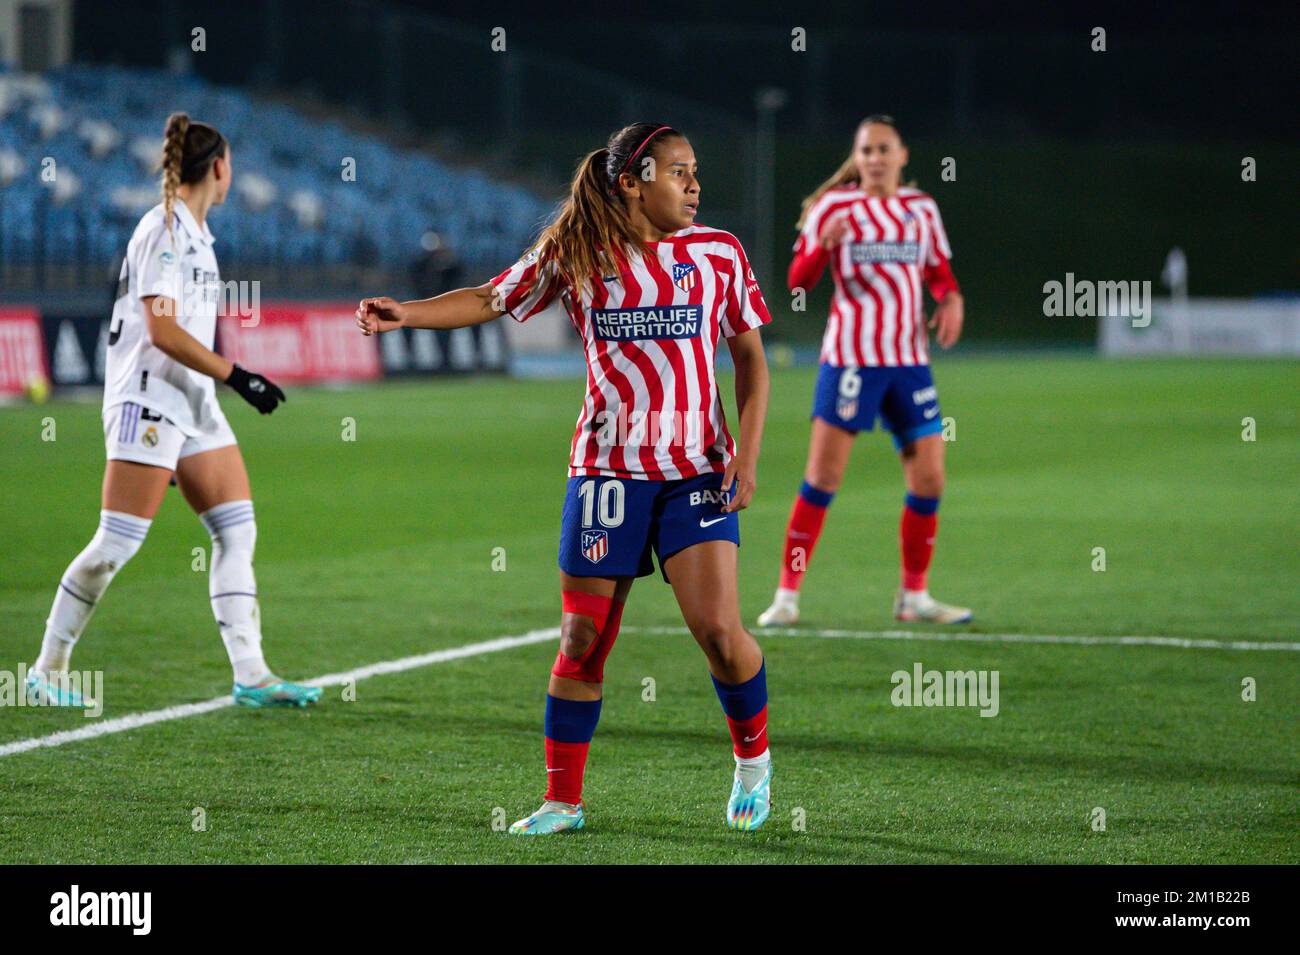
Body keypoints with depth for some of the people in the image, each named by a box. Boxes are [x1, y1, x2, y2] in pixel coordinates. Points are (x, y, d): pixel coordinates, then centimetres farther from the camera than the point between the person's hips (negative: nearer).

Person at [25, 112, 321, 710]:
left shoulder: (193, 231, 16)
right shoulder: (164, 229, -12)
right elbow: (162, 330, -20)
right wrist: (237, 376, -20)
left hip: (193, 403, 10)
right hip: (148, 399, -10)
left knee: (237, 530, 2)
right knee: (118, 542, -9)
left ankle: (250, 676, 1)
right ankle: (48, 670, 1)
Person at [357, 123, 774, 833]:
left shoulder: (719, 252, 4)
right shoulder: (574, 256, 1)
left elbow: (750, 355, 10)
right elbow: (488, 301, 4)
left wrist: (748, 451, -1)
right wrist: (404, 314, -12)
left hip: (697, 468, 0)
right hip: (607, 467, 0)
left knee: (717, 627, -13)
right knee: (583, 637, -1)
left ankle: (752, 758, 14)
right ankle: (562, 801, 11)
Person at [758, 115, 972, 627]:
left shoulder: (921, 209, 10)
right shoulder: (834, 207, -2)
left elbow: (940, 272, 21)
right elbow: (798, 280, -7)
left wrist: (951, 300, -1)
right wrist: (823, 245, -26)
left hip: (910, 361, 4)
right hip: (851, 356, -4)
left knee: (928, 480, 2)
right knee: (823, 476, -7)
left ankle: (914, 595, 17)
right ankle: (787, 594, 0)